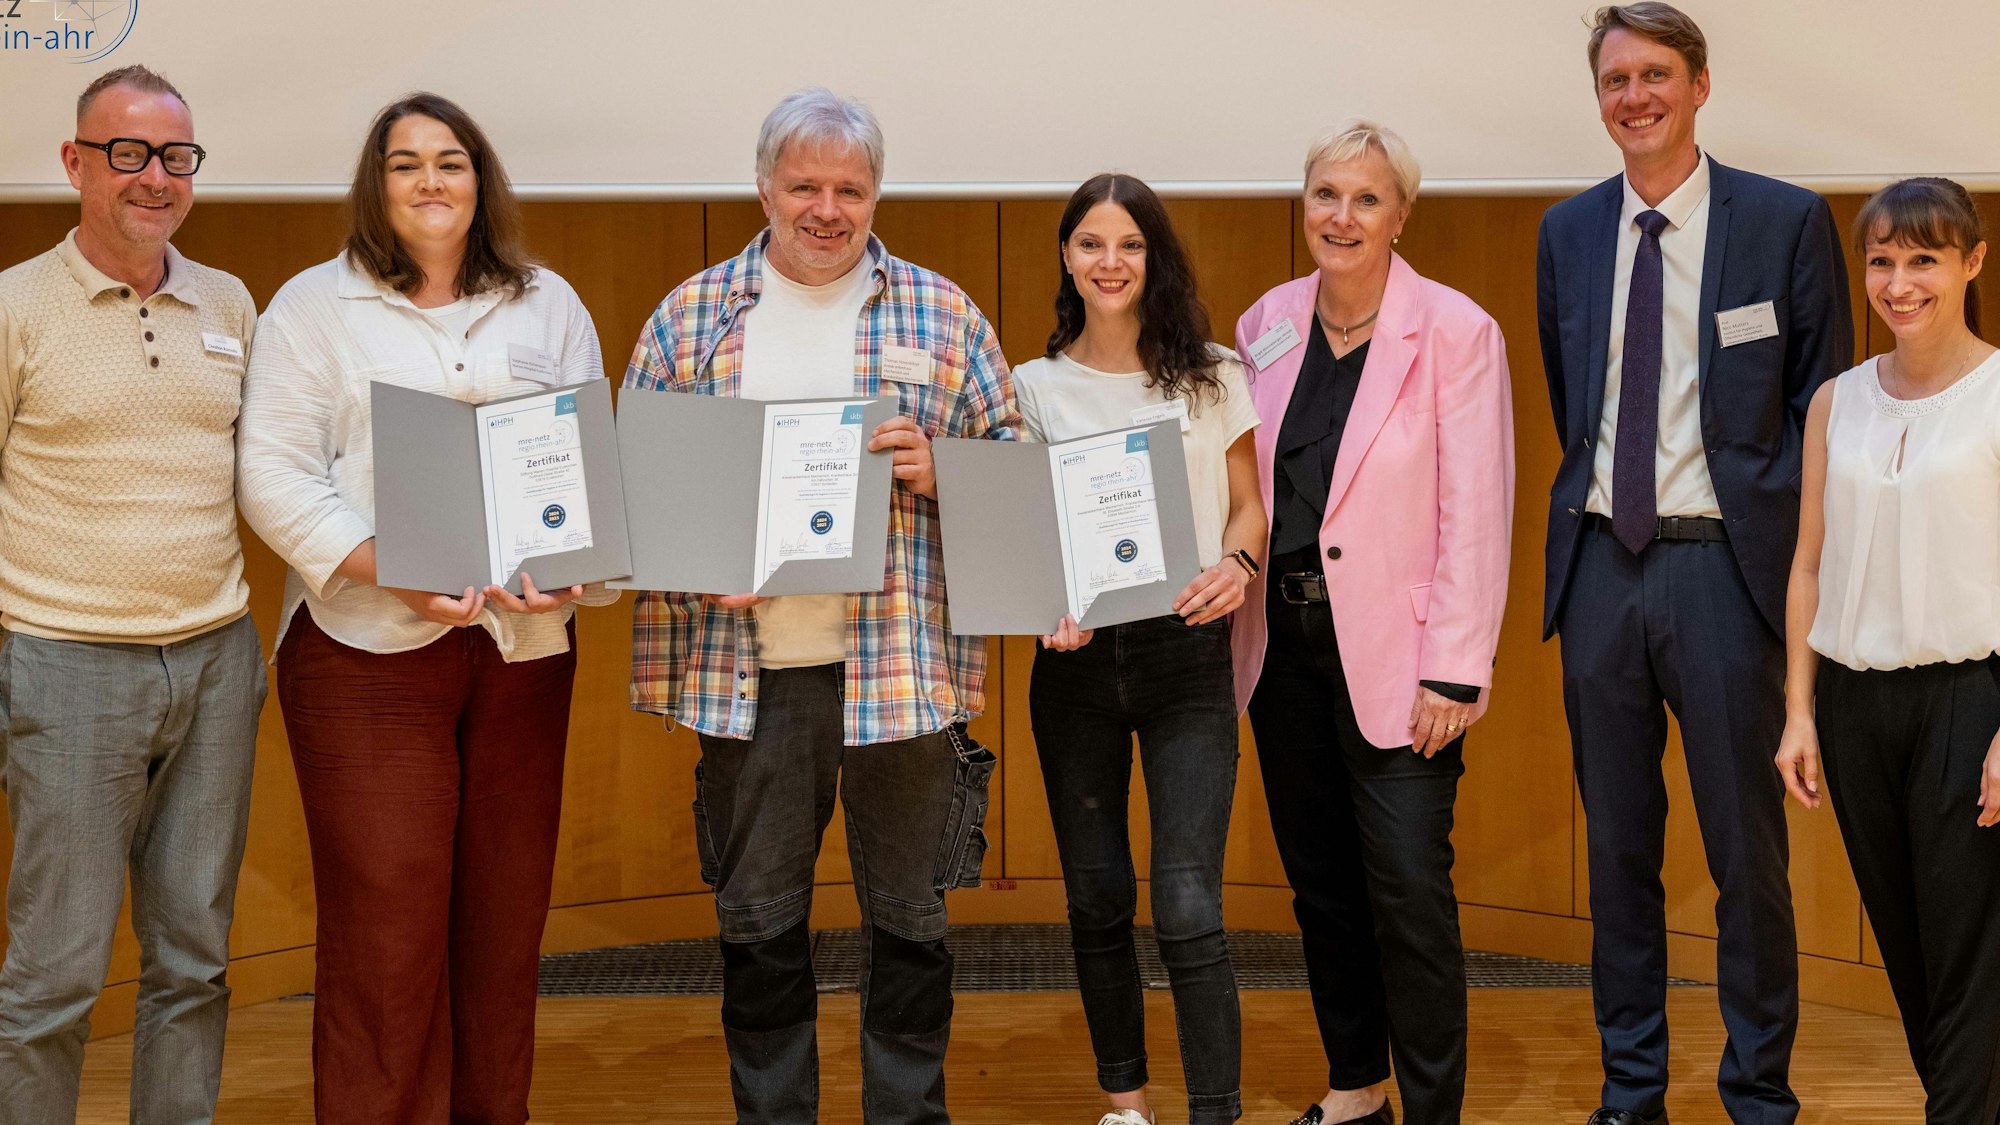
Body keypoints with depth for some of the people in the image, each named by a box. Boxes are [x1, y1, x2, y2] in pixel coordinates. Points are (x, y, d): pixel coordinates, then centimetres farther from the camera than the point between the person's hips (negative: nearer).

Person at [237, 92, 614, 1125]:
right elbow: (274, 473, -3)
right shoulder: (314, 305, 5)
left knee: (504, 916, 8)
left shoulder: (549, 306, 14)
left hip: (524, 644, 3)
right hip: (368, 649, -3)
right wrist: (387, 569, -17)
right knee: (385, 929, -5)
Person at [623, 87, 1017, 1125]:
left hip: (901, 662, -1)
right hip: (745, 668, 1)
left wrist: (935, 472, -13)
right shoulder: (690, 316, 7)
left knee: (909, 914, 8)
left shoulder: (941, 316, 6)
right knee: (756, 921, 9)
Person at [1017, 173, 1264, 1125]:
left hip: (1185, 652, -2)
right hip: (1075, 662, 2)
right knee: (1097, 898, 11)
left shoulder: (1210, 376, 3)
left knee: (1187, 907, -11)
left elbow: (1248, 504, 8)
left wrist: (1235, 564, -14)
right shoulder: (1035, 387, 6)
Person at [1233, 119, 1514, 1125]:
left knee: (1408, 888, -8)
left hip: (1395, 650, -5)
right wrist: (1240, 624, 7)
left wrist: (1453, 672, -14)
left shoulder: (1454, 332, -8)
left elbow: (1475, 514, -10)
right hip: (1286, 643, 5)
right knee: (1320, 881, 13)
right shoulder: (1265, 327, 7)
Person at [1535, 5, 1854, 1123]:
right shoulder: (1569, 231, 9)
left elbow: (1825, 397, 0)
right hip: (1601, 562, 4)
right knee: (1618, 843, 11)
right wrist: (1595, 494, 11)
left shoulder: (1787, 220, -2)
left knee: (1748, 849, 2)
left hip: (1722, 566, -4)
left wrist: (1785, 545, -6)